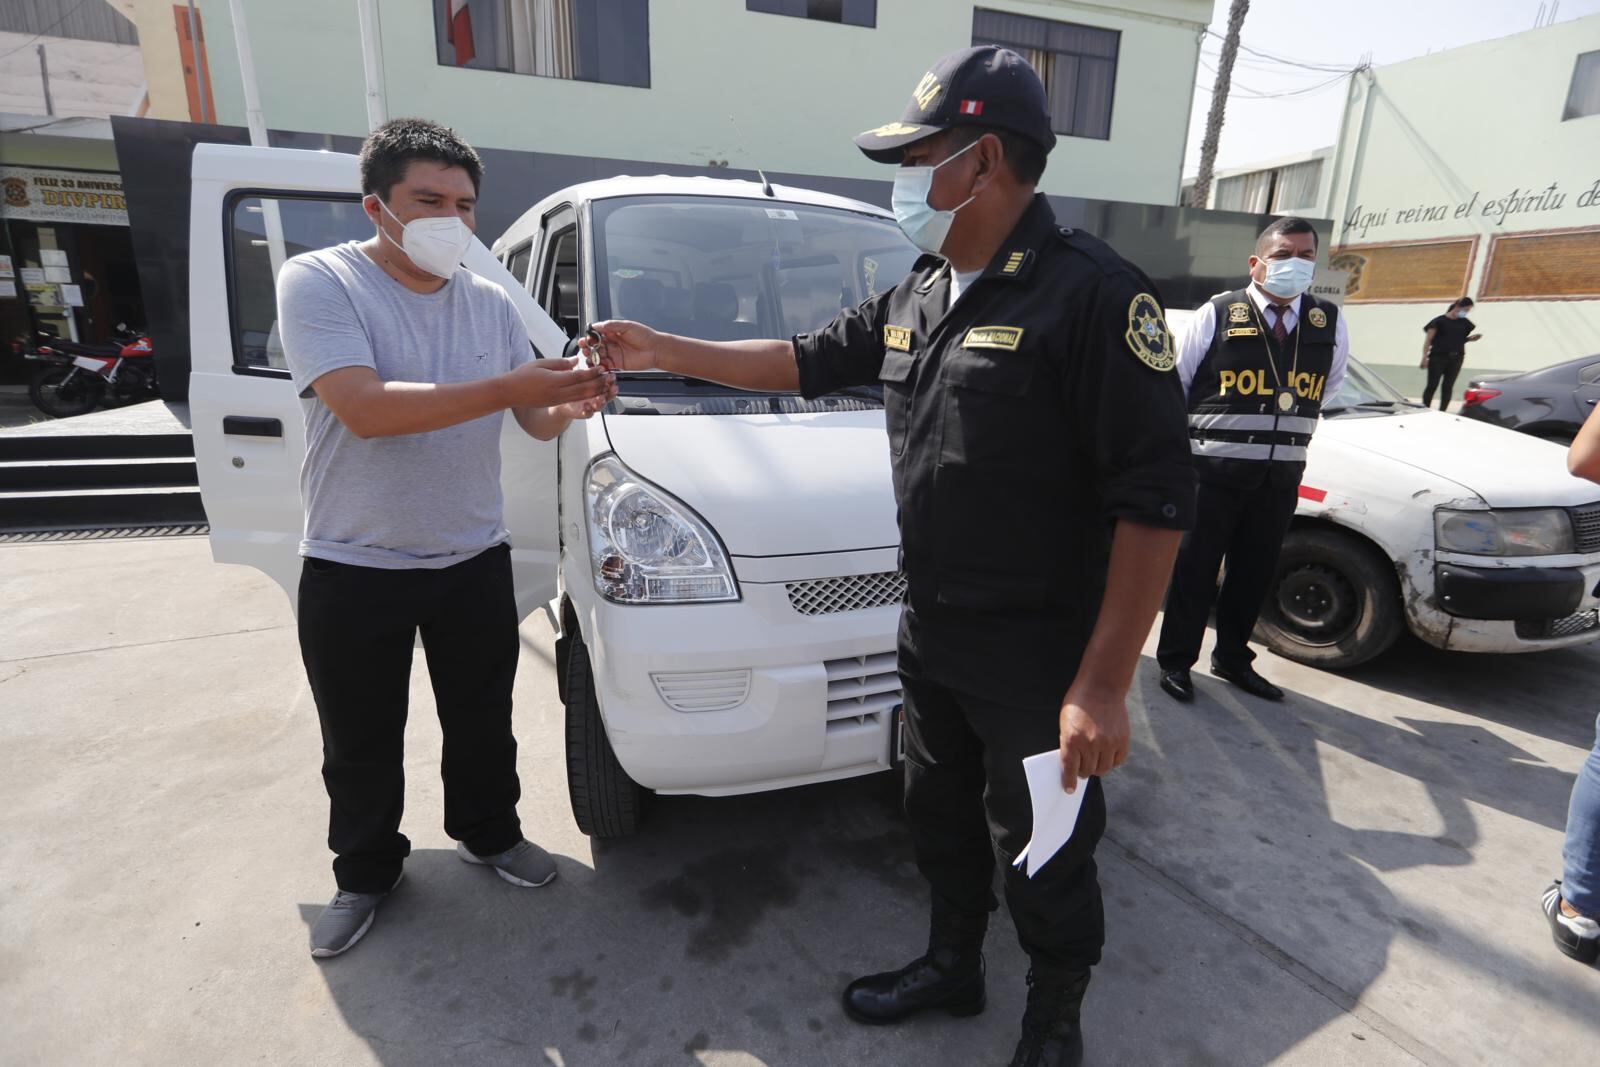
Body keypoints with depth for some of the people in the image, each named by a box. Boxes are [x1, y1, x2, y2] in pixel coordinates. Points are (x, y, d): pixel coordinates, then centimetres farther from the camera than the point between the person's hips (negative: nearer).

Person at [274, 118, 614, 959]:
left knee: (482, 720, 18)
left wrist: (568, 402, -20)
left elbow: (533, 420, 4)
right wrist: (509, 387, -32)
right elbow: (364, 410, -26)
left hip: (474, 560, 4)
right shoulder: (319, 282, -11)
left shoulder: (491, 304, 3)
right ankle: (365, 873, 38)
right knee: (361, 745, 14)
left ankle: (488, 833, 42)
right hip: (352, 570, -3)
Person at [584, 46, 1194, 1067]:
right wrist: (662, 349, 15)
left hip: (1040, 663, -7)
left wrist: (1103, 686, -22)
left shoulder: (1093, 292, -19)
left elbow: (1155, 501, -21)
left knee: (1046, 857, 13)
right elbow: (808, 360, 18)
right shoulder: (916, 297, 7)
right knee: (942, 821, 24)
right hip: (933, 639, 8)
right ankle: (952, 967, 50)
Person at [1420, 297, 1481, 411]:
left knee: (1448, 386, 4)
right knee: (1432, 385, -6)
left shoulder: (1464, 322, 13)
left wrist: (1471, 338, -1)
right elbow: (1428, 339, -4)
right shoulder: (1440, 321, -3)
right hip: (1438, 357, -5)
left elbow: (1462, 338, 21)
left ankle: (1442, 412, 8)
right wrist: (1425, 357, -12)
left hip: (1456, 358, 5)